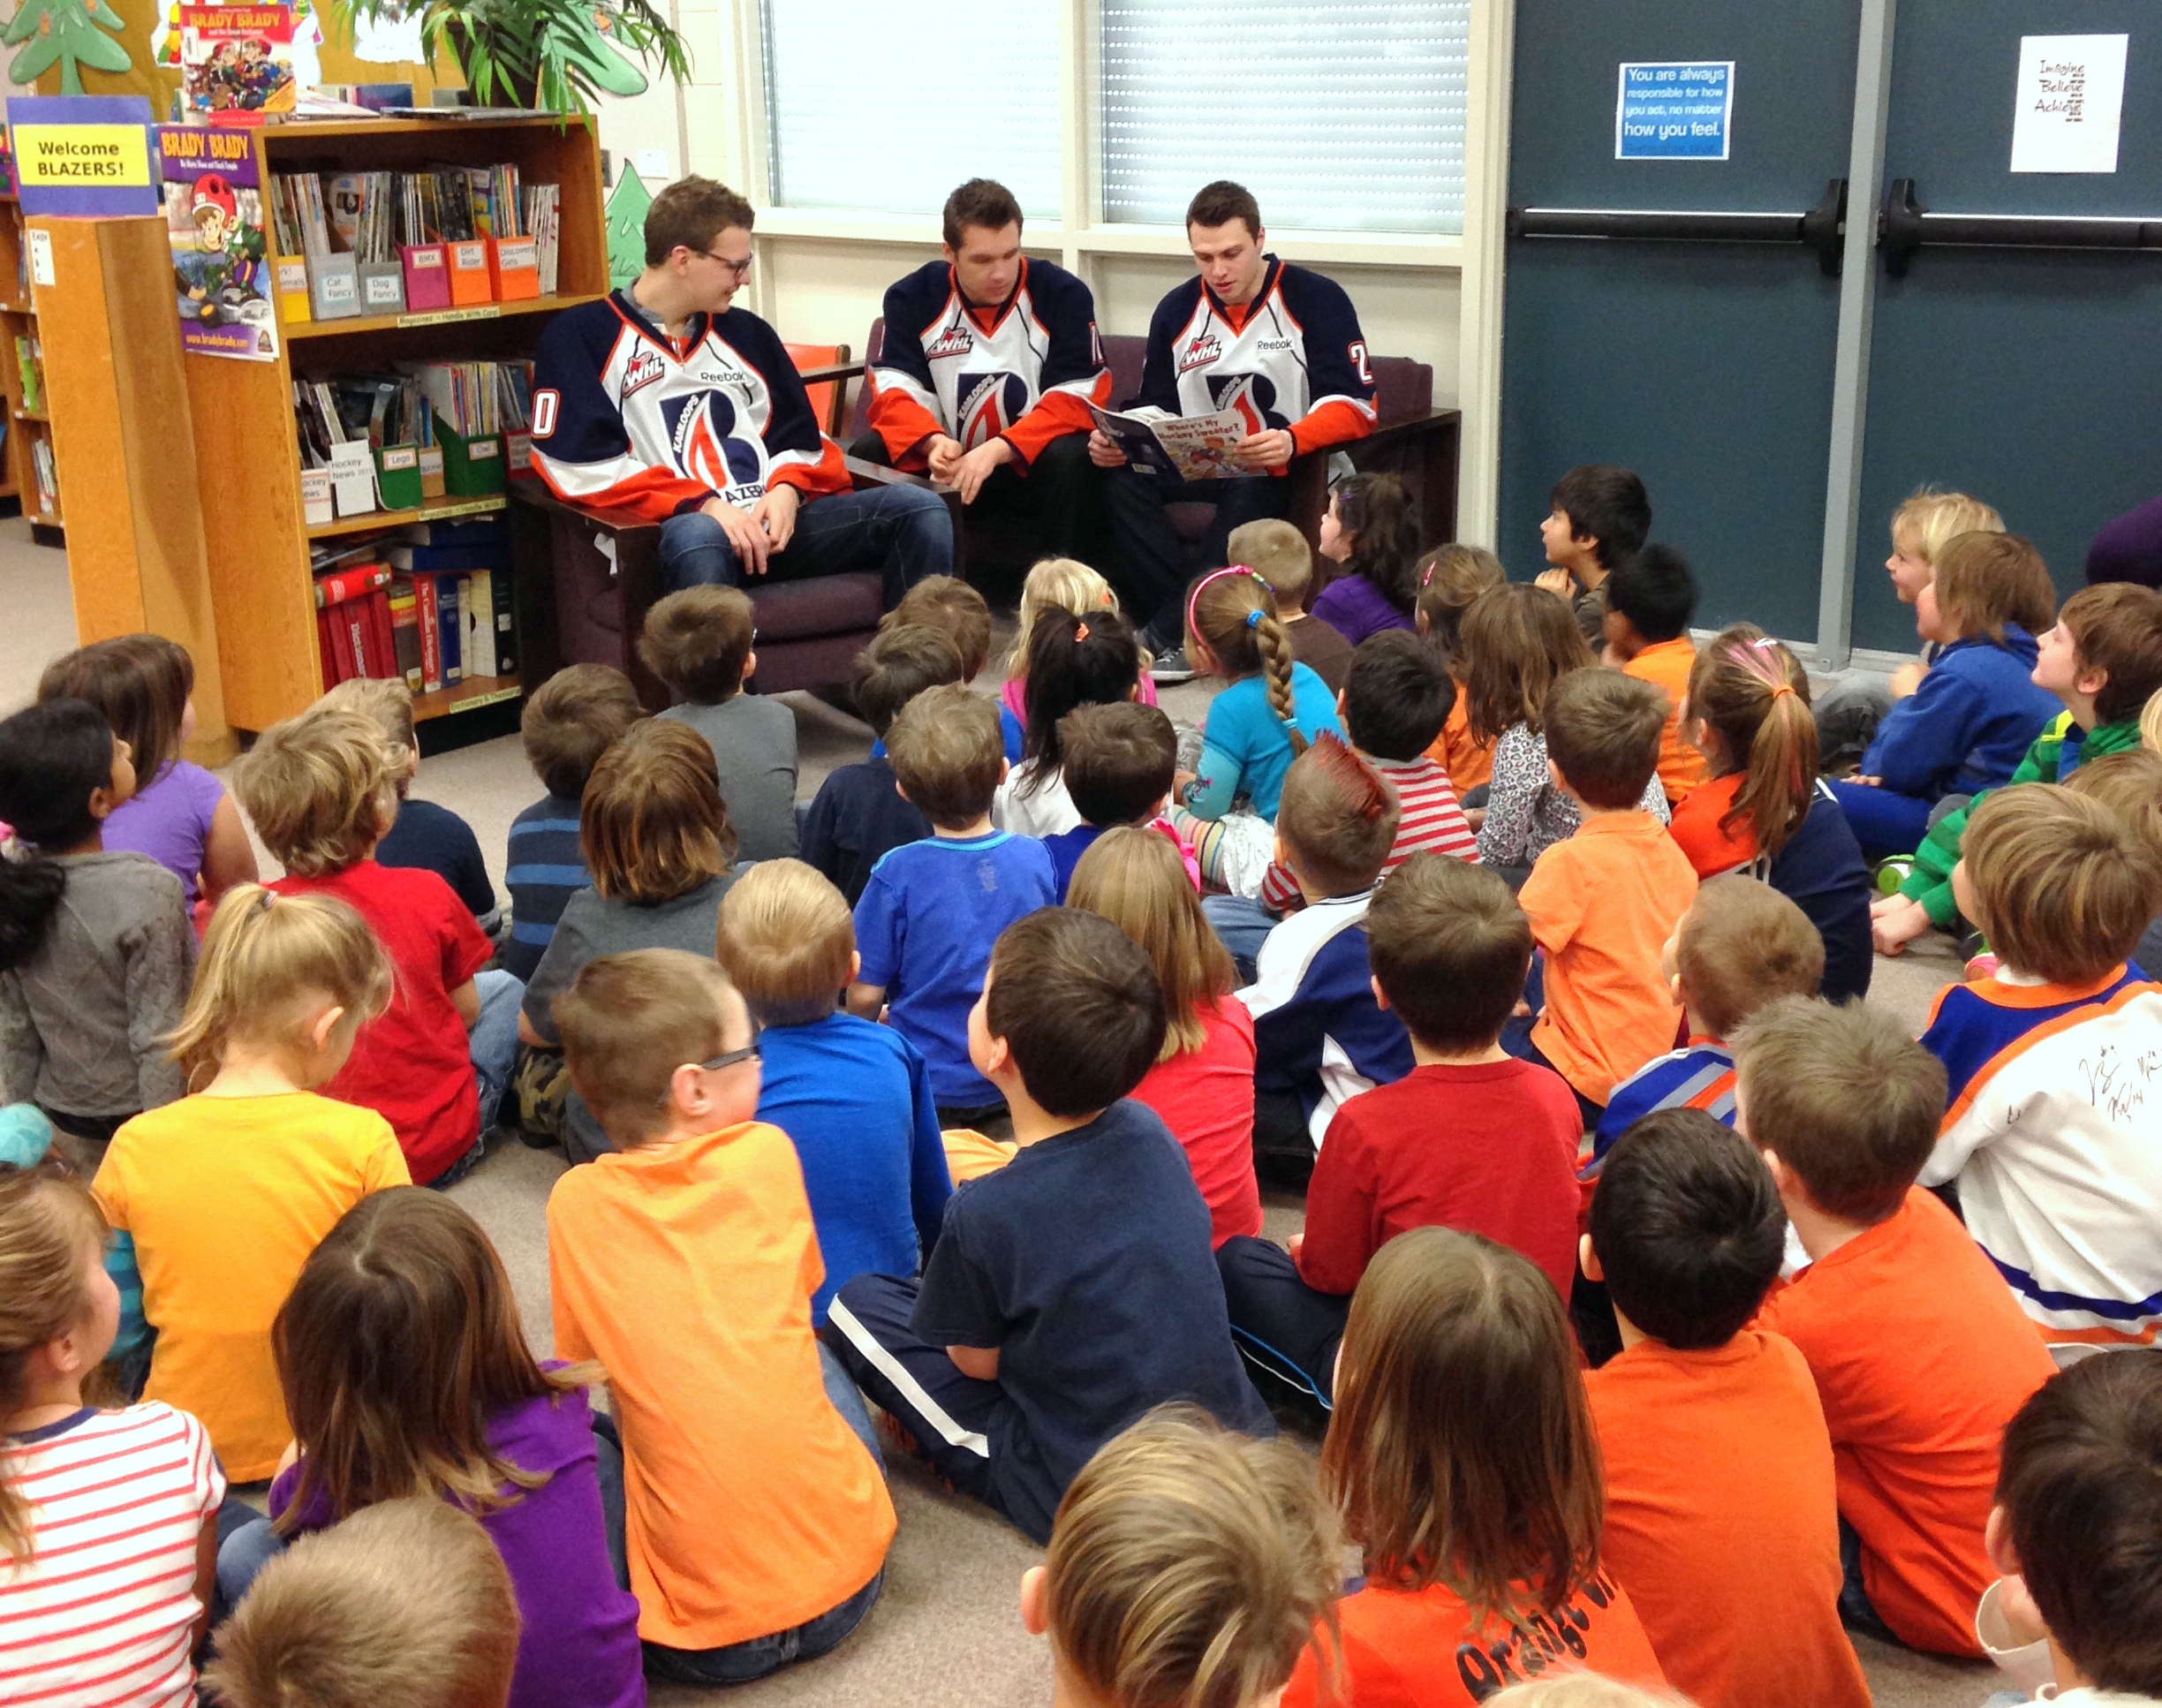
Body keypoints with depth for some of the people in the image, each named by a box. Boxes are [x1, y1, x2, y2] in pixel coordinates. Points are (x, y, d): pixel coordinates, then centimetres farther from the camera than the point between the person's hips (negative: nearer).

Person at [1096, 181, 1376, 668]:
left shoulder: (1317, 300, -5)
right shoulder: (1177, 310, 10)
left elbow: (1355, 403, -14)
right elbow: (1156, 406, 15)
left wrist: (1292, 441, -35)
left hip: (1290, 469, -4)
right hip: (1200, 464, 5)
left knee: (1251, 489, -38)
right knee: (1123, 477, -24)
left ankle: (1167, 634, -28)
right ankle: (1184, 635, -31)